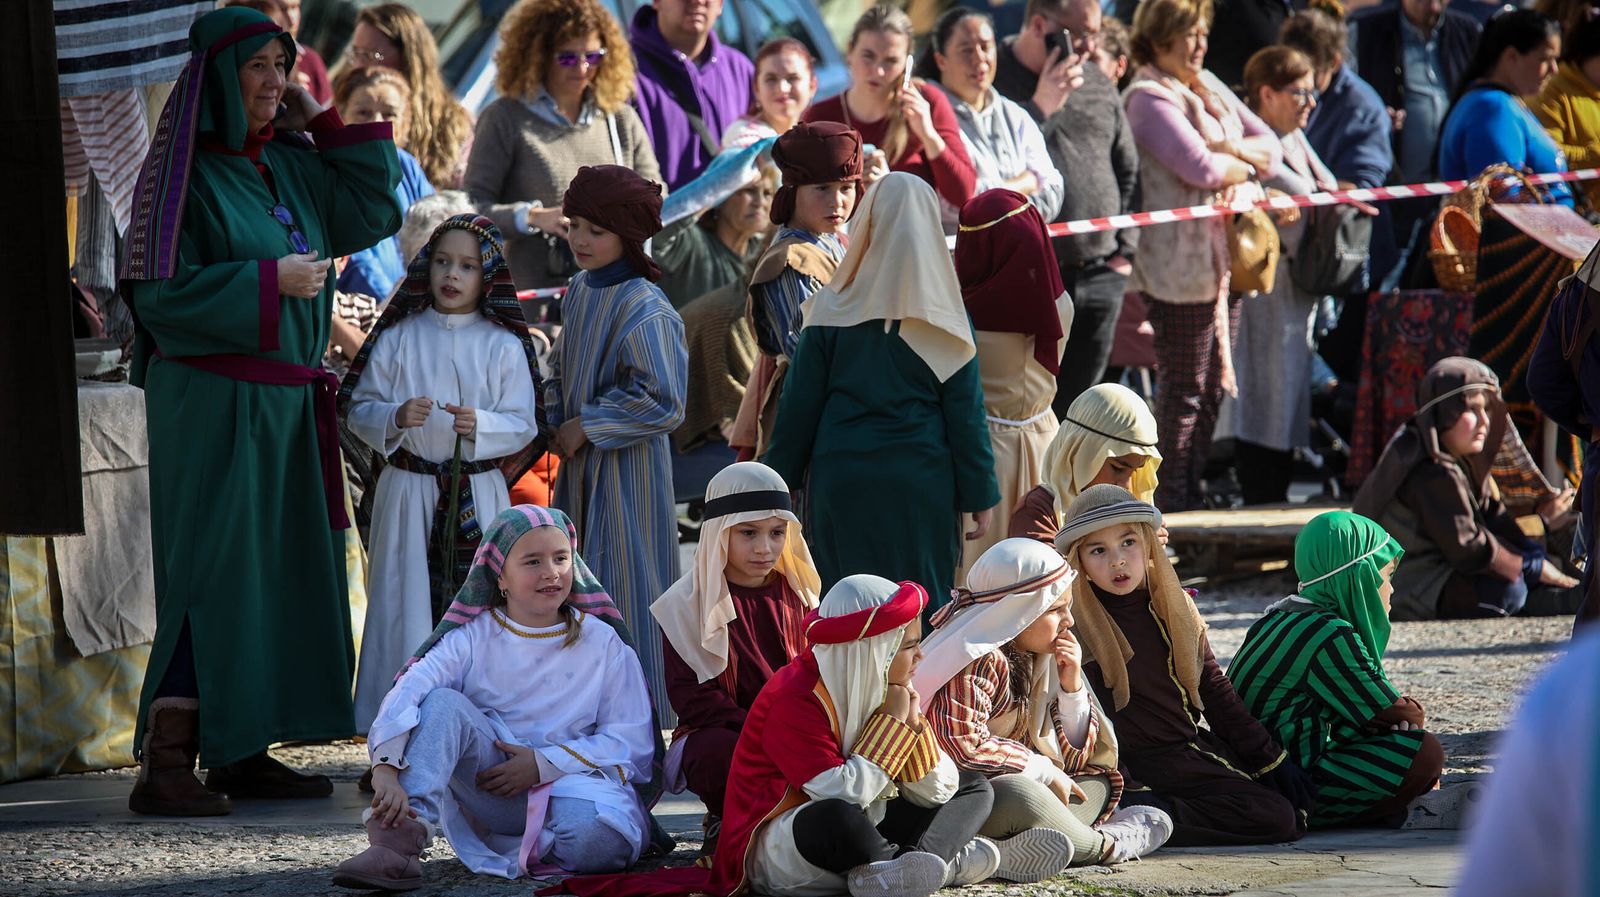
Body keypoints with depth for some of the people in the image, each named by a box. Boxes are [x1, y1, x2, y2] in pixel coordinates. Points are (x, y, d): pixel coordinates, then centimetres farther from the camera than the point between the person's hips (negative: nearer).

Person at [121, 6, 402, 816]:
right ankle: (165, 766, -13)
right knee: (214, 574, -12)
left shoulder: (288, 166, 11)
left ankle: (241, 753, 15)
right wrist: (269, 282, -17)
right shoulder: (184, 173, -10)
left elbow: (372, 215, 15)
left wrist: (326, 124, 8)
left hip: (287, 407, 8)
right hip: (212, 405, -8)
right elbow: (160, 293, -16)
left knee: (277, 572, 9)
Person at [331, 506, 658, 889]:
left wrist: (545, 764, -15)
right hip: (492, 794, 1)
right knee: (444, 702, -24)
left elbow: (633, 740, -4)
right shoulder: (474, 638, 0)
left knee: (596, 833, -37)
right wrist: (386, 773, -37)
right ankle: (399, 838, -37)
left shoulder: (602, 643, 1)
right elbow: (405, 696, -17)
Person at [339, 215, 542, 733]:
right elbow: (359, 409, 5)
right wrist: (394, 417, -15)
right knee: (406, 605, 0)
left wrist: (481, 426, -20)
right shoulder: (399, 337, 4)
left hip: (477, 493, 0)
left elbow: (522, 425, -1)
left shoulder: (502, 346, 3)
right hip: (408, 492, 0)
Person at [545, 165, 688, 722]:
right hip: (579, 467, 8)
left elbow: (661, 402, -21)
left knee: (622, 586, -3)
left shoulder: (643, 308, -18)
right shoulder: (580, 291, 7)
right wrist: (556, 424, 2)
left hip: (625, 470, -8)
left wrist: (585, 426, -14)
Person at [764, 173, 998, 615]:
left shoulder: (833, 310, -4)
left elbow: (800, 402, 0)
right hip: (921, 481, -1)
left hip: (842, 480, 1)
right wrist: (980, 495, 3)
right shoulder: (944, 318, -4)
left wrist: (780, 479, 9)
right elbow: (965, 410, -3)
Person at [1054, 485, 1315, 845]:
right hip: (1151, 762, -8)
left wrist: (1273, 760, 9)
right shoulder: (1078, 629, -11)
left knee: (1299, 798, -1)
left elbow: (1216, 692, 13)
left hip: (1200, 745, 8)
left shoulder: (1175, 607, 9)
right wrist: (1128, 793, -23)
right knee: (1277, 818, -18)